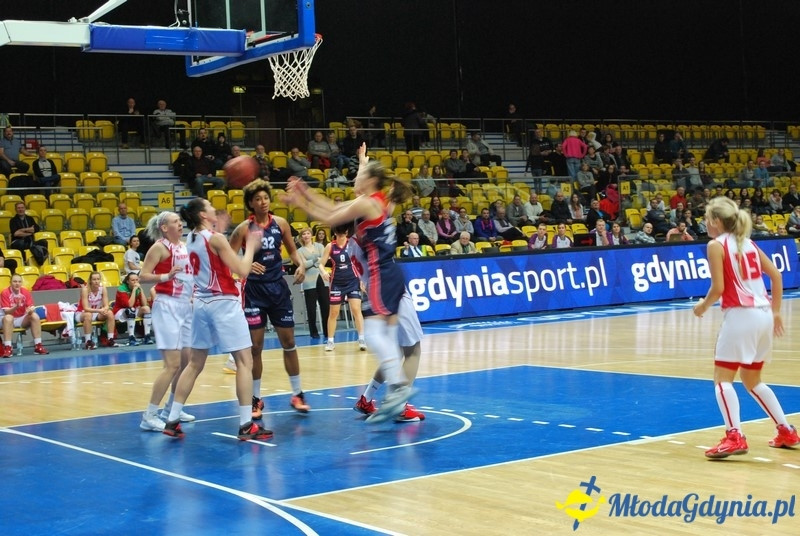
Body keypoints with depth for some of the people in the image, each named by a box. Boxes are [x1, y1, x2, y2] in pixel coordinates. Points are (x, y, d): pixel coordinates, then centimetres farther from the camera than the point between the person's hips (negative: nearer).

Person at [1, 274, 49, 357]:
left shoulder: (26, 292, -4)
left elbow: (31, 307, -8)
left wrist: (31, 309, -33)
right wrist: (16, 307, -39)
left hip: (23, 319, 3)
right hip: (11, 320, -3)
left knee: (35, 316, -24)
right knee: (7, 318, -37)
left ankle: (38, 346, -25)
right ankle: (8, 348, -41)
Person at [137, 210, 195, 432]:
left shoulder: (184, 246, 12)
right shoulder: (159, 247, -9)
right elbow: (143, 276, -17)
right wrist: (166, 276, -30)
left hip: (185, 306, 8)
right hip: (167, 306, -8)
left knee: (187, 361, 12)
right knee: (172, 364, -13)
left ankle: (171, 409, 25)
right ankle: (149, 416, -9)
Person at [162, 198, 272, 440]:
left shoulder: (192, 239, 8)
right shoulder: (216, 238, -14)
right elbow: (242, 270, -14)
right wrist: (251, 246, -1)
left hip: (201, 303, 8)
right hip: (223, 303, -8)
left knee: (195, 363, 15)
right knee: (244, 362, -2)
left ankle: (172, 421, 15)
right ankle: (246, 425, -4)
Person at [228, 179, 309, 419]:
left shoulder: (280, 223, 1)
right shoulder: (244, 228, -9)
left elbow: (292, 250, 13)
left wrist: (301, 264, -6)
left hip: (278, 287, 3)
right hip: (255, 289, -3)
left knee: (288, 341, 7)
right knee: (255, 346, 1)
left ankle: (297, 394, 18)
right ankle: (256, 399, 12)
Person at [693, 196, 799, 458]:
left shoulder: (716, 245, -5)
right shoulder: (747, 242, 16)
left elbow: (718, 288, -12)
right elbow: (776, 275, 15)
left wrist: (703, 305, 5)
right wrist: (776, 312, 19)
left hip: (741, 315, -8)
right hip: (764, 314, 8)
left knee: (722, 379, -4)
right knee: (752, 380, 21)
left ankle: (735, 437, -19)